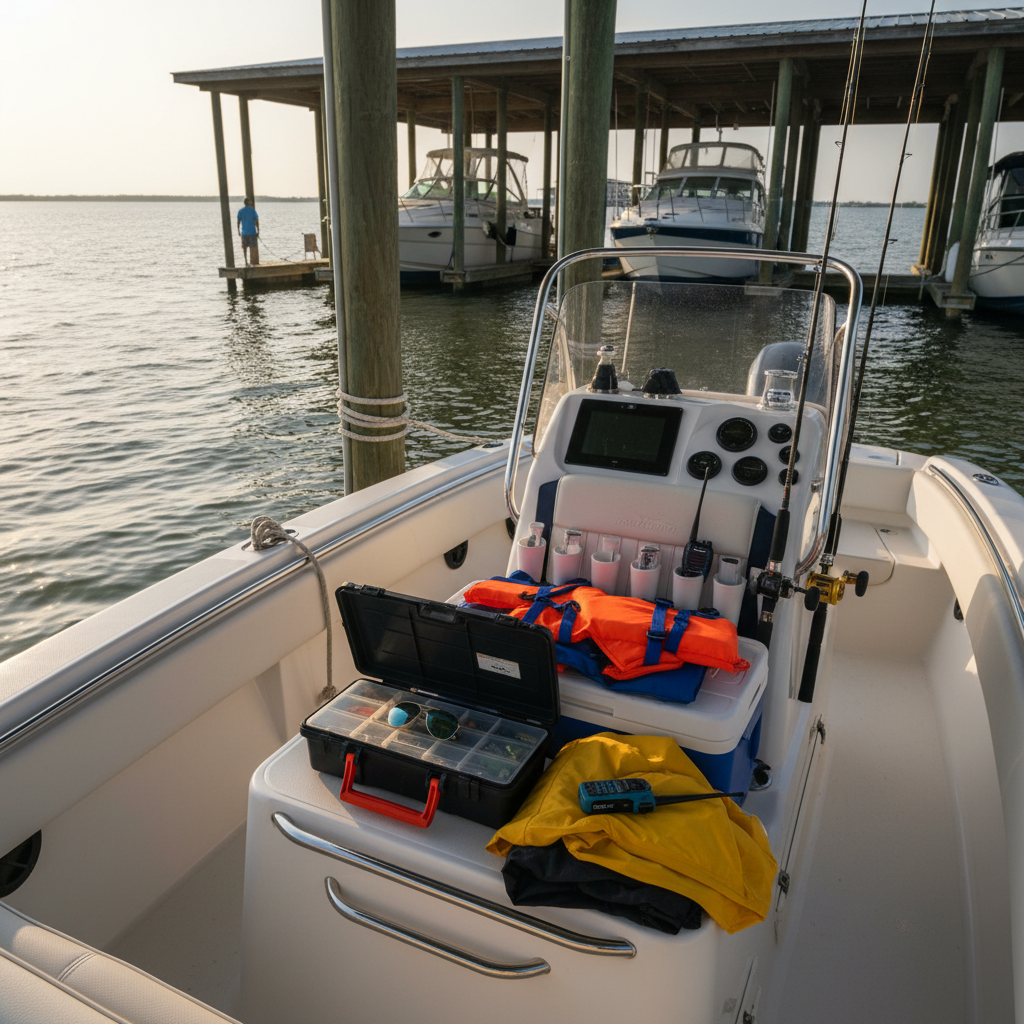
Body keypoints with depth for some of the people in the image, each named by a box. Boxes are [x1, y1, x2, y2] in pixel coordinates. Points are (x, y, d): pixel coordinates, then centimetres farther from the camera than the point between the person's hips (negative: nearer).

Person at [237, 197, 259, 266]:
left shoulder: (240, 211, 1)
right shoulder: (253, 210, -5)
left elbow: (238, 222, 2)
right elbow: (257, 221, -6)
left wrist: (239, 231, 13)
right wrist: (258, 231, 2)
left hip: (244, 233, 2)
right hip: (252, 232, -2)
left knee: (245, 247, 9)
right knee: (253, 247, 2)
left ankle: (246, 262, 11)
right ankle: (254, 262, 2)